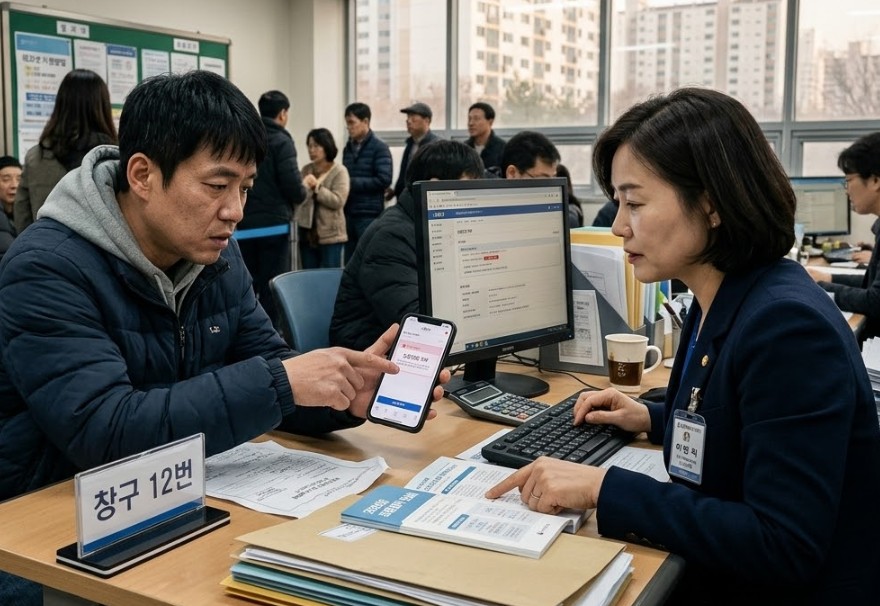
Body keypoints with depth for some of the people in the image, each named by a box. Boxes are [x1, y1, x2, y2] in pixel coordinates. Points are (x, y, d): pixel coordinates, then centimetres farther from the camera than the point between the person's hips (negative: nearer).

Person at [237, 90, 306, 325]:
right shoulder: (281, 141, -6)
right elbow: (292, 186, -14)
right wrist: (302, 193, 6)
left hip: (243, 226, 5)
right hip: (273, 225, -5)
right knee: (273, 289, 0)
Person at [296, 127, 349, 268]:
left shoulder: (339, 171, -4)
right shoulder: (306, 169, 10)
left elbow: (338, 201, -14)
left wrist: (317, 187, -17)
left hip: (330, 234, -5)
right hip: (307, 233, 5)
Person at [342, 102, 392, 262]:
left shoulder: (379, 147, -5)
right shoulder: (348, 148, 15)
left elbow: (384, 179, -14)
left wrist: (353, 183, -14)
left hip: (370, 214, -6)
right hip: (349, 213, 6)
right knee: (350, 262, 10)